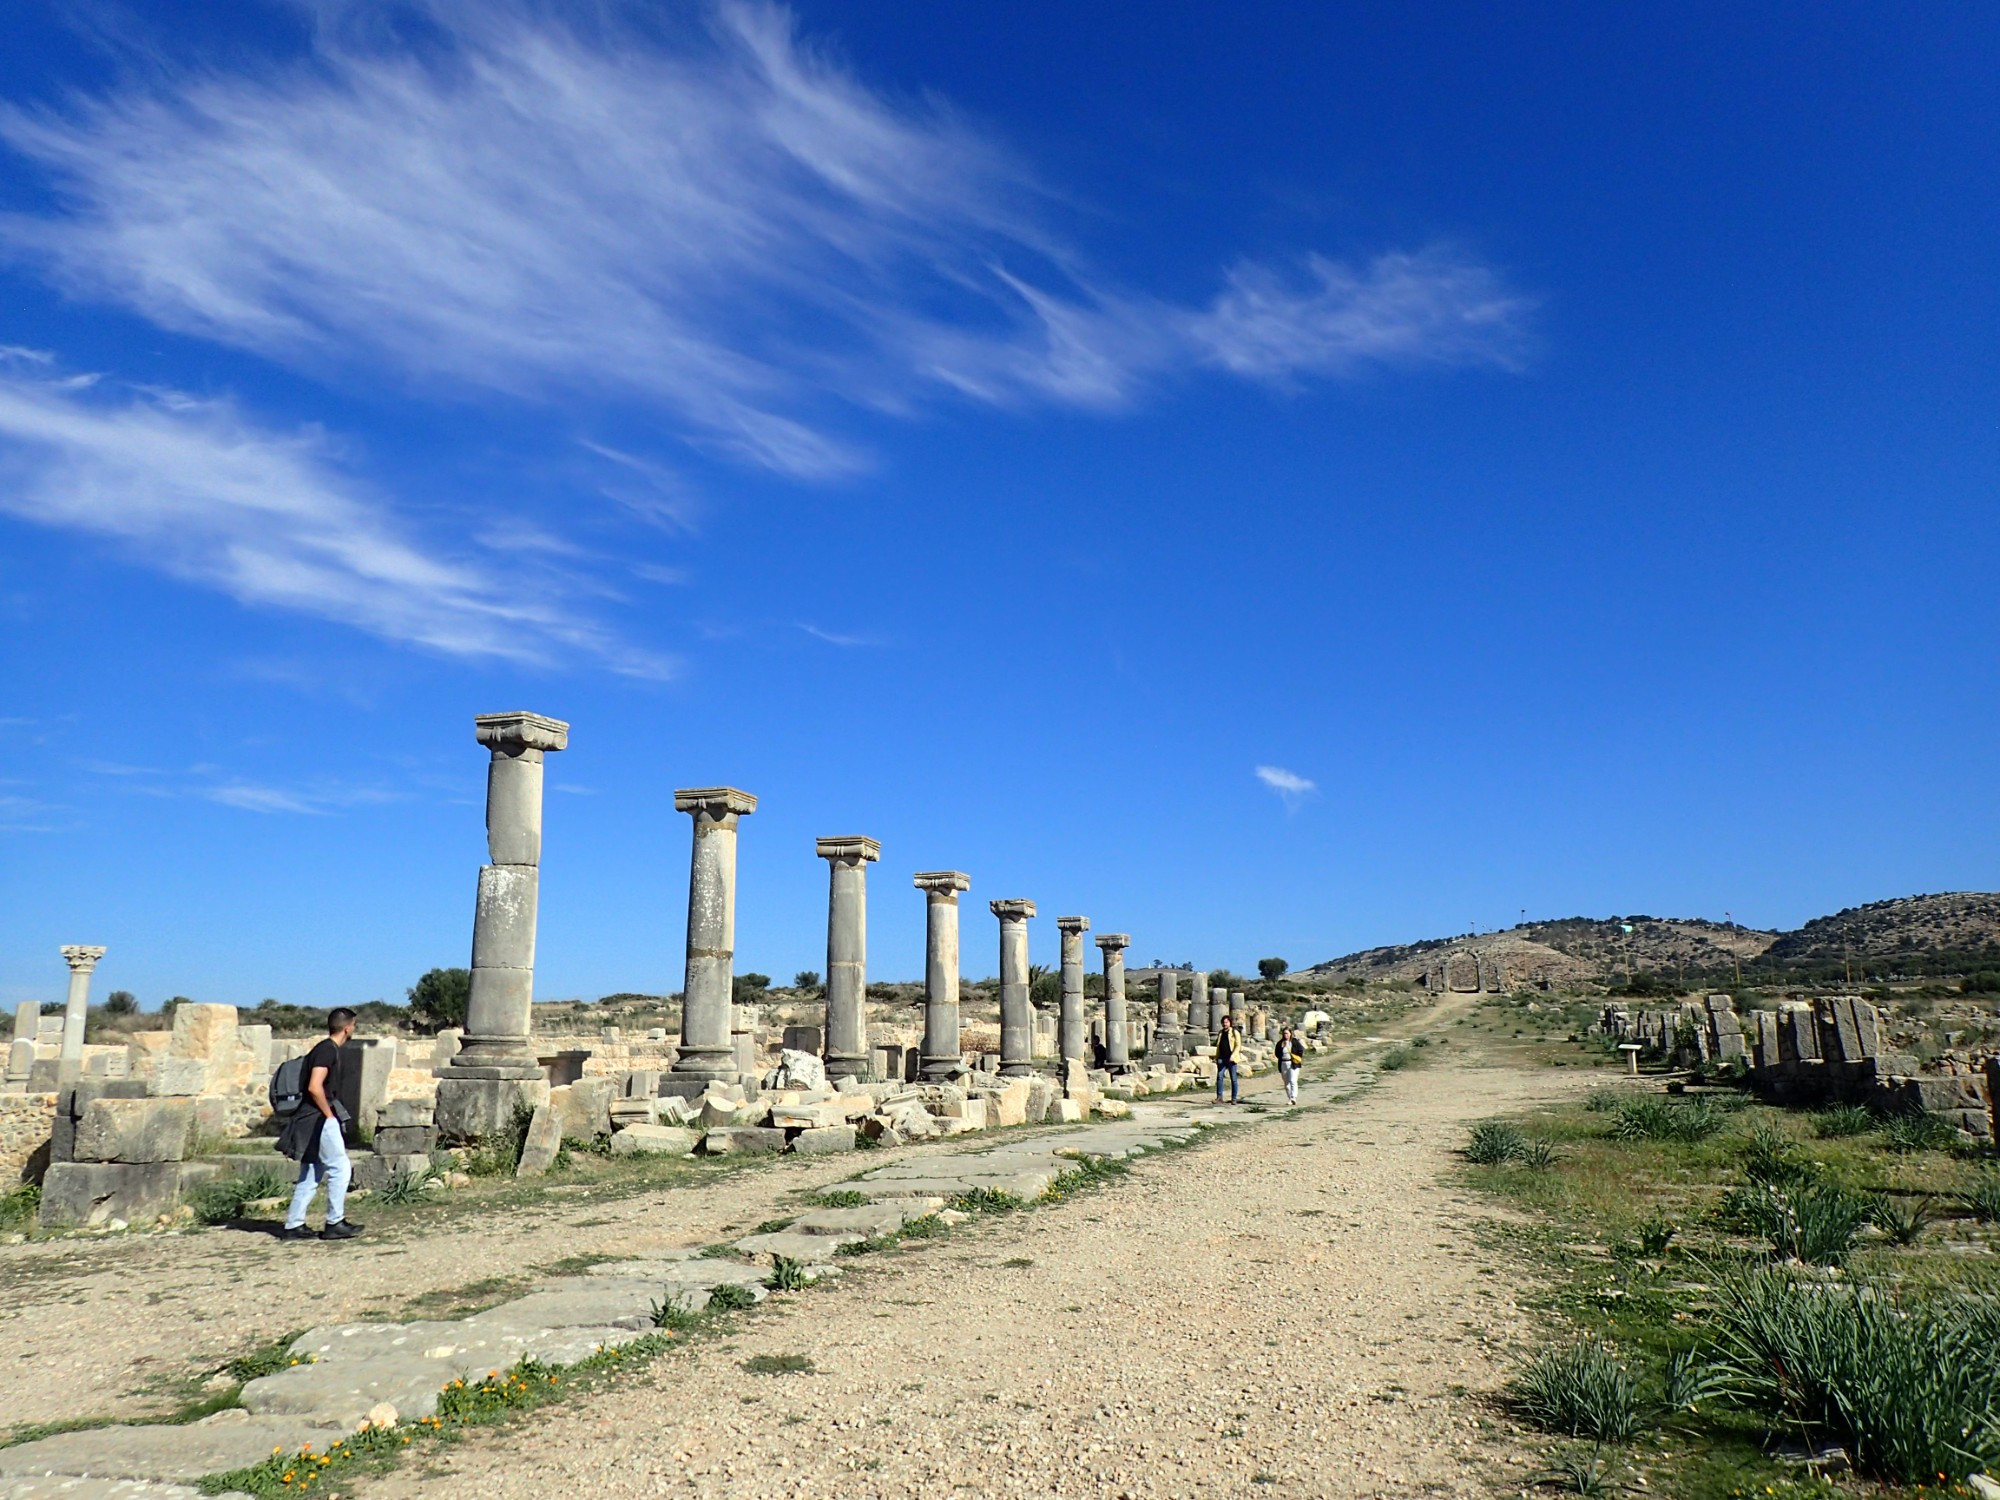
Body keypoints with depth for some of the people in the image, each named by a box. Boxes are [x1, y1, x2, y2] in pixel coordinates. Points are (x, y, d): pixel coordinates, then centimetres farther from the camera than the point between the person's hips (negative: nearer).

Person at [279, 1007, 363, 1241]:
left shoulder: (333, 1050, 16)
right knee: (340, 1168, -4)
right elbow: (315, 1087, -23)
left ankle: (293, 1226, 15)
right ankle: (335, 1224, 1)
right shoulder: (327, 1050, -14)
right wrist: (329, 1115, -15)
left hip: (314, 1120, 10)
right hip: (319, 1119, -10)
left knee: (310, 1175, 12)